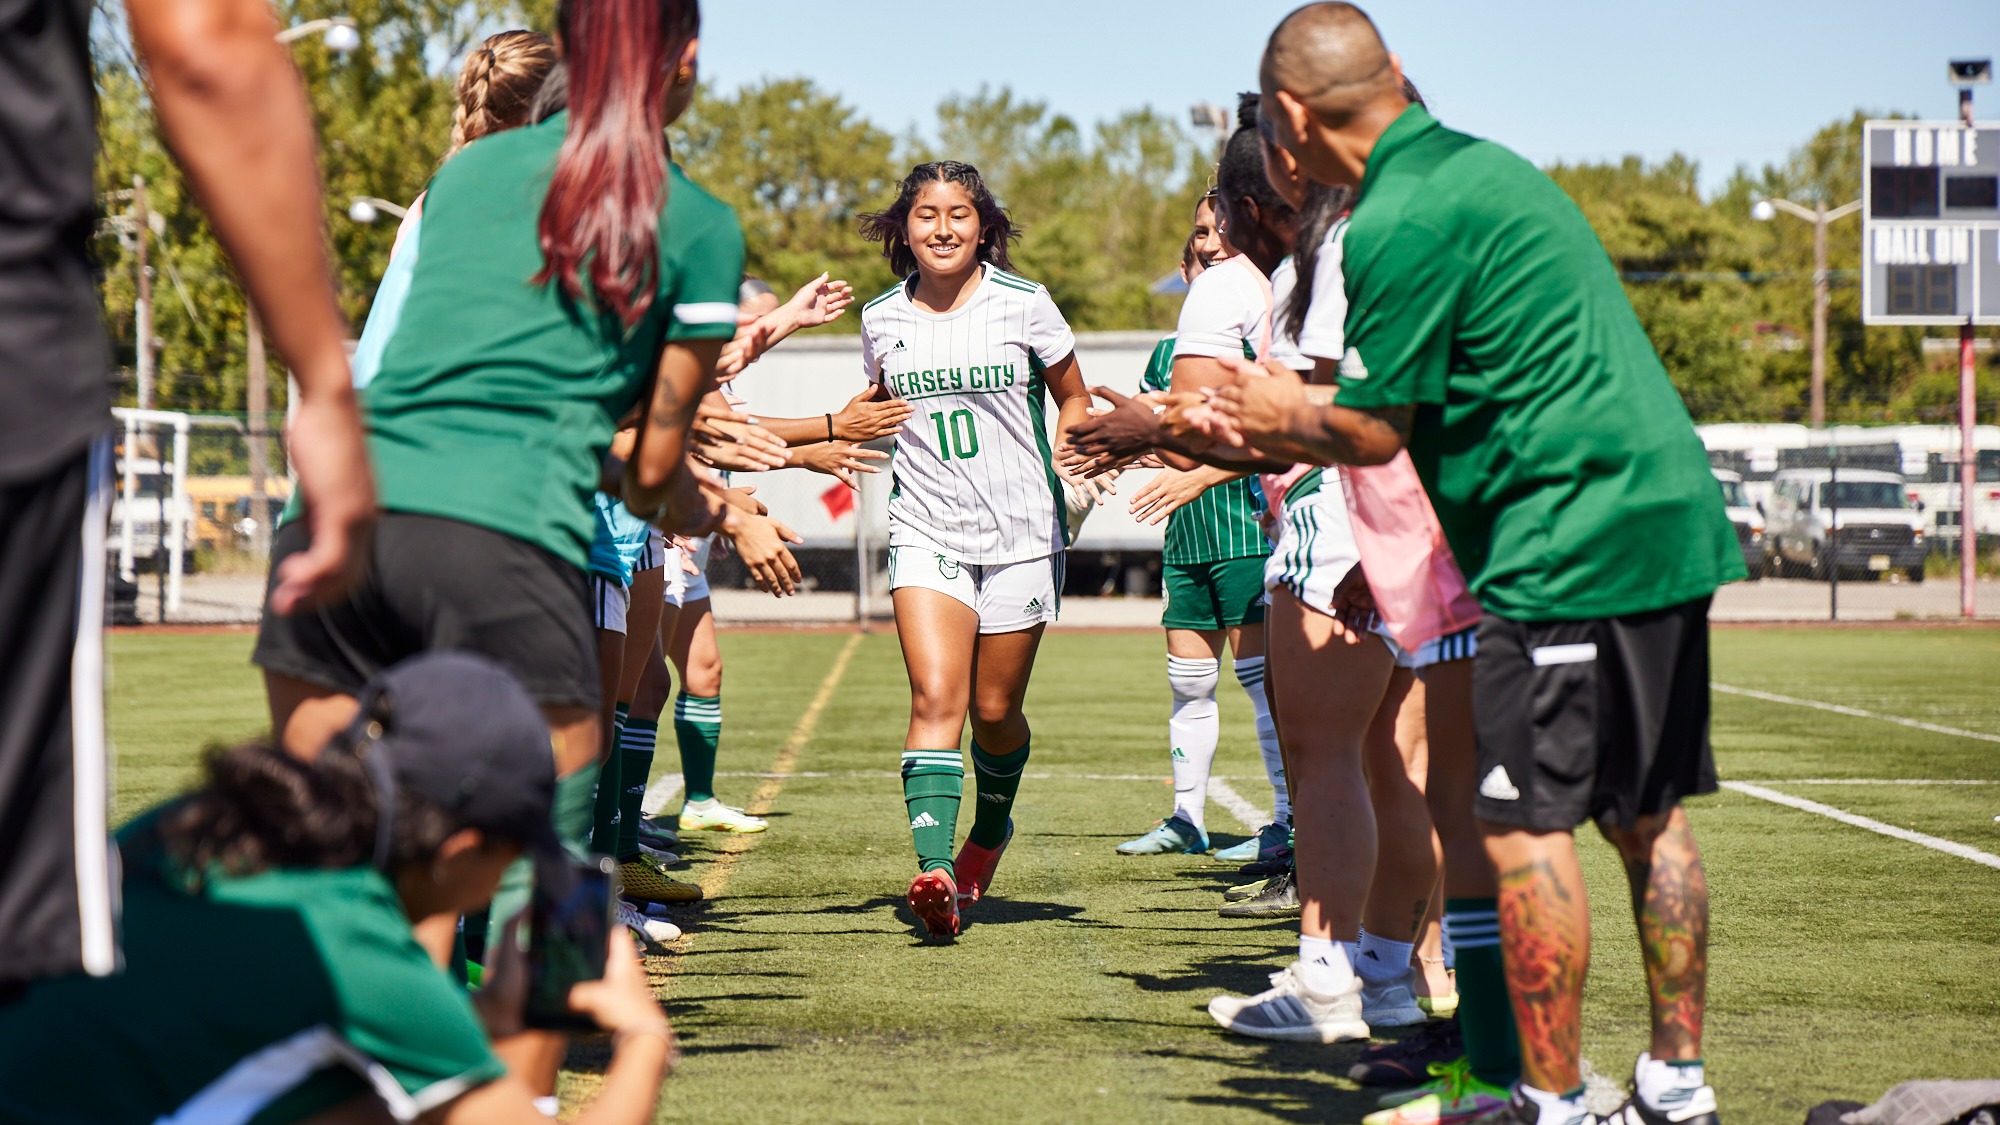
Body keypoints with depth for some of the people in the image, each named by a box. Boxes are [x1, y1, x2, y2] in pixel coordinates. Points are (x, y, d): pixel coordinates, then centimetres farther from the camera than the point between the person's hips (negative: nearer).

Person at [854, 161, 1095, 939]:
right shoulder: (882, 320, 4)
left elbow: (1074, 400, 9)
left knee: (995, 710, 8)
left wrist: (1072, 466, -8)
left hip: (1022, 532, -1)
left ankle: (991, 829, 37)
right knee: (935, 699, -17)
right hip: (926, 531, 1)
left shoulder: (1023, 305, -3)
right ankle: (935, 870, -28)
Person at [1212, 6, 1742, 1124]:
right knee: (1648, 814, 14)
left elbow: (1375, 433, -7)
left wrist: (1288, 416, 13)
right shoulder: (1483, 165, 16)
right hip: (1671, 516, 10)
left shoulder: (1399, 224, -14)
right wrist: (1272, 434, 29)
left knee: (1526, 824, -4)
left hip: (1566, 547, -10)